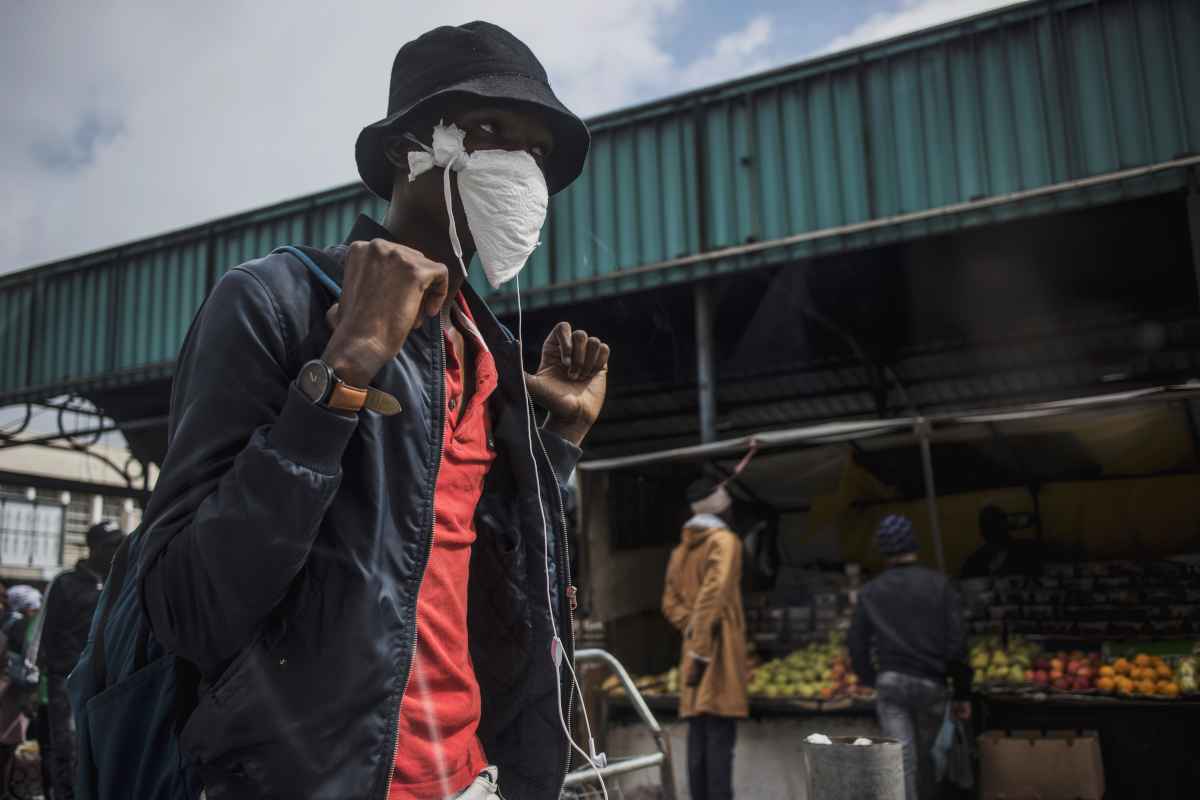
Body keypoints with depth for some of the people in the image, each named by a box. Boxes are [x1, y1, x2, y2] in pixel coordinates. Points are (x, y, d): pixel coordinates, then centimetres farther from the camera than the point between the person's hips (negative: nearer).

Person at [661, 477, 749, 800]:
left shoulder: (680, 551, 18)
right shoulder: (724, 541, -6)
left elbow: (670, 604, 13)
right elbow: (714, 592, -19)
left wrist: (693, 628, 2)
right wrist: (702, 646, -19)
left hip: (694, 653, 7)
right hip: (719, 651, -7)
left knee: (698, 736, 8)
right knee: (721, 736, -8)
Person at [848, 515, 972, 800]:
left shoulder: (870, 591, 5)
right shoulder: (939, 584, 1)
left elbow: (856, 643, 9)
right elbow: (957, 641, -3)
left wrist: (871, 679, 26)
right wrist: (963, 693, 3)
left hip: (891, 682, -1)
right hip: (932, 685, 1)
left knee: (903, 760, -3)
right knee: (923, 756, 19)